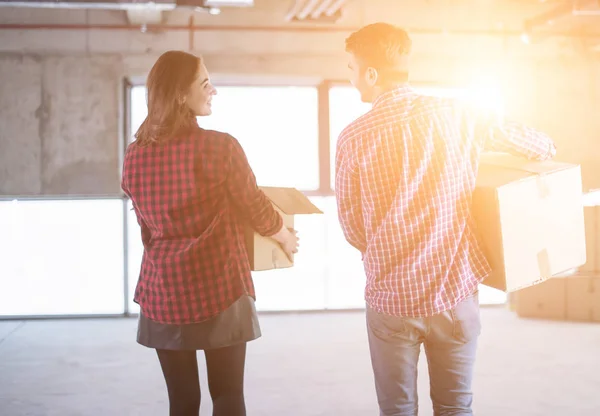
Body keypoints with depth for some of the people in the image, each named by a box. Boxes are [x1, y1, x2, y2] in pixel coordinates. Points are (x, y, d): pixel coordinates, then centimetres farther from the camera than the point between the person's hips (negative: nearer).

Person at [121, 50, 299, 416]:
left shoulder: (135, 155, 1)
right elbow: (256, 211, -2)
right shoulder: (220, 147, -13)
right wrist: (287, 238, 18)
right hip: (219, 291, -4)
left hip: (163, 294, 4)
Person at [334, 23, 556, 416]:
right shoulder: (457, 114, -4)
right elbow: (541, 145, 9)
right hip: (456, 291, 1)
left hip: (391, 297, -1)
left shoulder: (354, 137, -8)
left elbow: (352, 225, 2)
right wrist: (547, 149, 34)